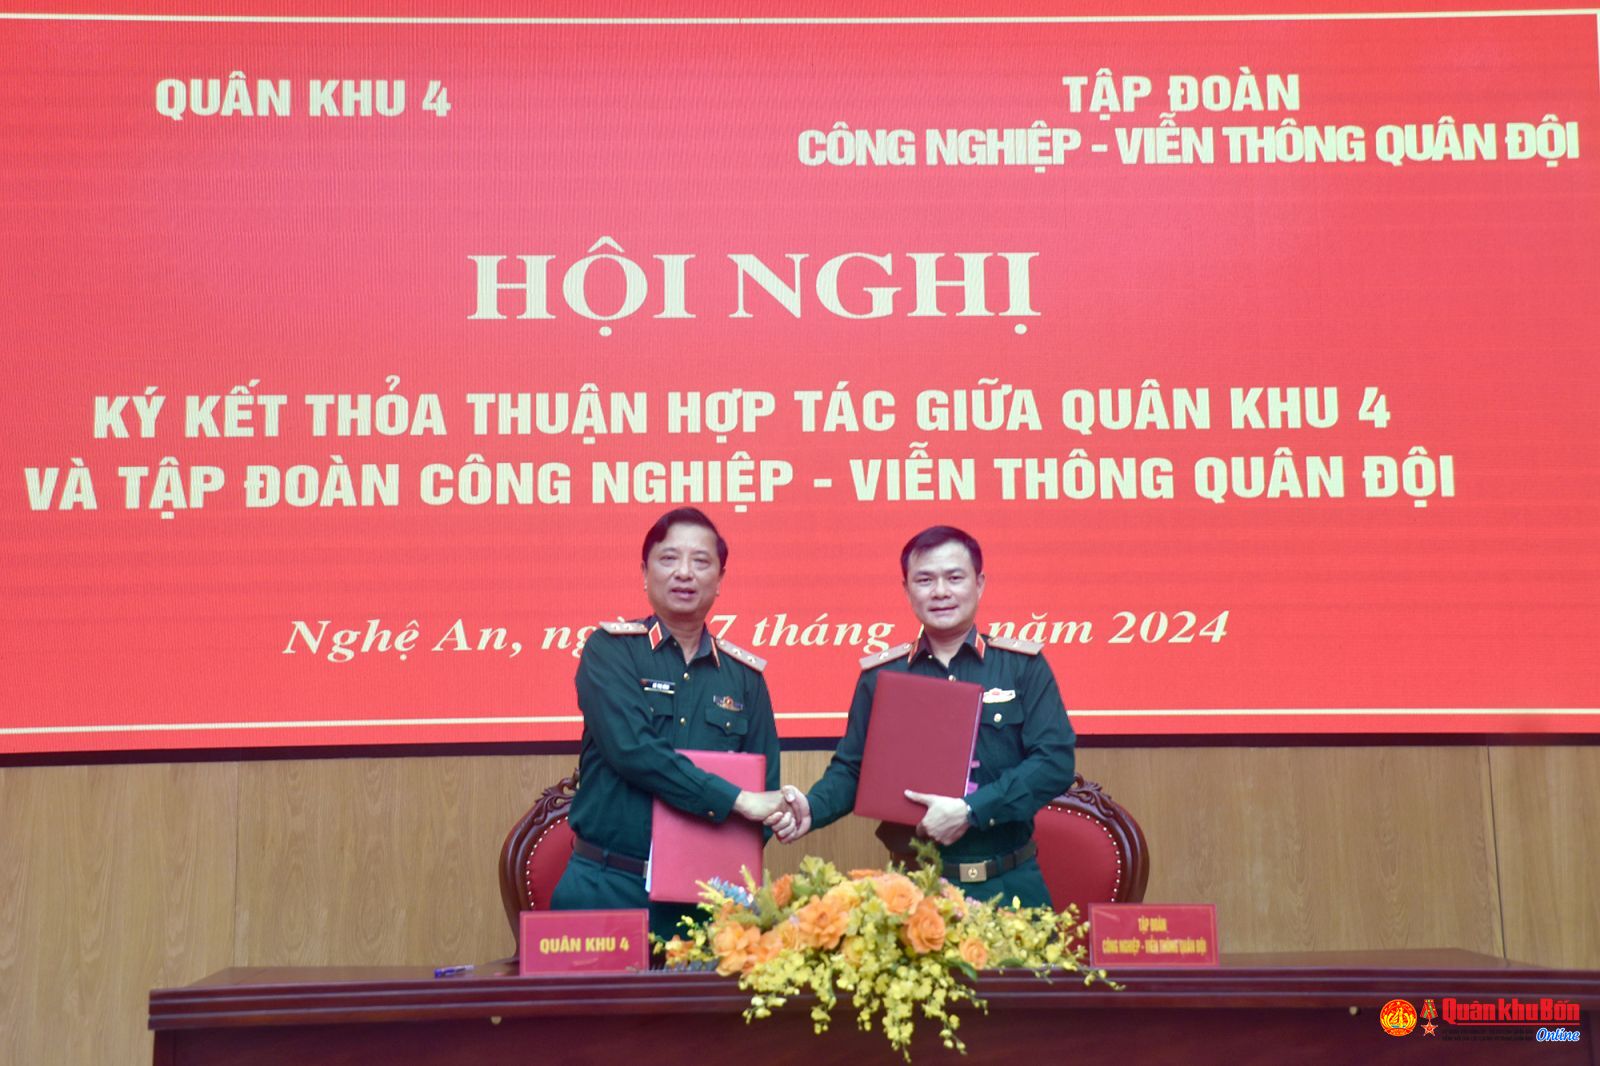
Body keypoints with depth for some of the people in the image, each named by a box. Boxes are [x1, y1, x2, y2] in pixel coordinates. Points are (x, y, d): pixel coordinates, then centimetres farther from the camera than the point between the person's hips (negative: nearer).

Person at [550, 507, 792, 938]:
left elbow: (765, 787, 8)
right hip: (608, 887, -2)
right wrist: (734, 800, -17)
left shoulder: (744, 675, 9)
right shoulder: (610, 649, -1)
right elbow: (631, 750, -16)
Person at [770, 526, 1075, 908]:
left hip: (1009, 886, -1)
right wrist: (811, 809, -11)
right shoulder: (879, 675, 6)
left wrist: (970, 810, -18)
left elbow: (1055, 760, -9)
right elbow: (852, 768, 10)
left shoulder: (1022, 665, 0)